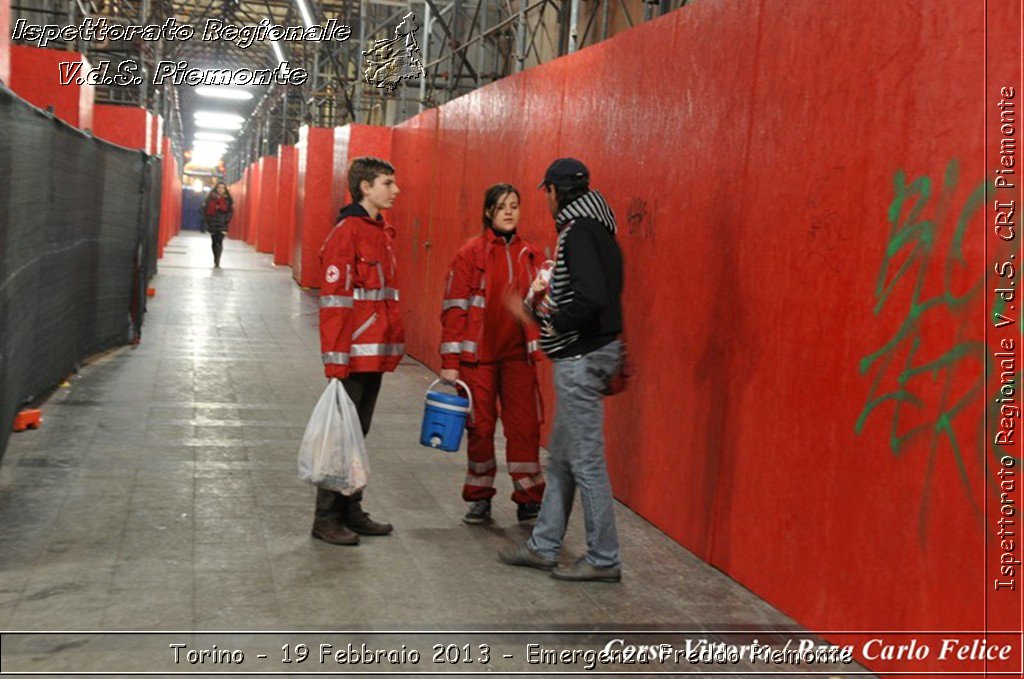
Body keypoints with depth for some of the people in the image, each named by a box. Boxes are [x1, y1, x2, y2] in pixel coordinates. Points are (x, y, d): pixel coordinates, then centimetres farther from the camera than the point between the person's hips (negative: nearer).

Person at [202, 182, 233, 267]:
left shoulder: (227, 199, 2)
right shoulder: (210, 198, 2)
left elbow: (231, 211, 3)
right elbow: (205, 209, 3)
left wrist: (226, 220, -8)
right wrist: (207, 220, -4)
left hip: (222, 224, -2)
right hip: (212, 223, 2)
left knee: (219, 242, -15)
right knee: (214, 242, 11)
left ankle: (217, 261, -17)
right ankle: (216, 261, 25)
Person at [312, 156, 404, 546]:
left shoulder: (382, 232, 14)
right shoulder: (346, 232, -12)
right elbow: (334, 300, -16)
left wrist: (393, 344, 16)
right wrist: (336, 360, -18)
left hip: (376, 354, 8)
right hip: (354, 354, -8)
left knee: (359, 433, 14)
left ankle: (352, 511, 24)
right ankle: (327, 517, 9)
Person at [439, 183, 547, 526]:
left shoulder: (530, 255, 7)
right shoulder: (471, 252, -3)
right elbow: (454, 307, -5)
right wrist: (450, 362, -9)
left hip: (517, 354, 2)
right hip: (478, 354, -2)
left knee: (524, 425, -1)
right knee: (480, 426, 7)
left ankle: (528, 498, 10)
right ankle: (479, 497, 21)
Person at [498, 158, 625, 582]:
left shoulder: (578, 232, -17)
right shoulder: (597, 230, 14)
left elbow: (593, 297, -29)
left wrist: (557, 323, -14)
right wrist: (547, 306, 12)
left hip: (582, 358, -11)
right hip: (585, 356, 11)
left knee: (585, 460, -2)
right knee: (560, 458, 16)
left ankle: (604, 560, 7)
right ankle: (544, 546, 27)